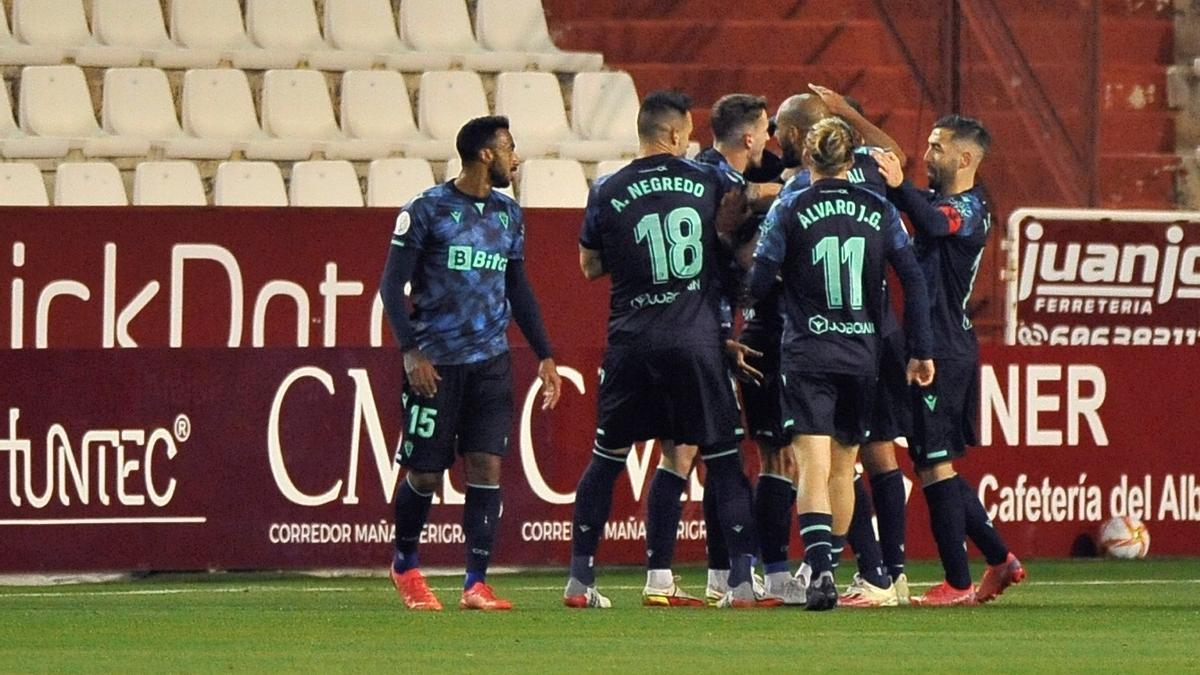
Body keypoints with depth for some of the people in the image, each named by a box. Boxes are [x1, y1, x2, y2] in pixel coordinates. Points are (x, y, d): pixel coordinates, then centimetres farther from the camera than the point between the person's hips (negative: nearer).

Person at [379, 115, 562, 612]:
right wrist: (411, 351, -15)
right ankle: (405, 565, 26)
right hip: (435, 364, -4)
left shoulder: (508, 216, 12)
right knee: (424, 474, 1)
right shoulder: (426, 211, -5)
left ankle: (476, 584, -4)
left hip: (491, 362, 4)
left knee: (487, 467, -6)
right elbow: (392, 285, -5)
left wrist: (544, 355, 14)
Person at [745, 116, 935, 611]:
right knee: (843, 466, 17)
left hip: (807, 354, -3)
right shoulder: (879, 211, 3)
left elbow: (757, 284, -4)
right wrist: (921, 352, 8)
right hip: (862, 355, 3)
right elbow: (913, 279, 2)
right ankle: (827, 564, 26)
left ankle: (819, 567, -27)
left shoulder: (788, 210, -4)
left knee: (813, 465, -10)